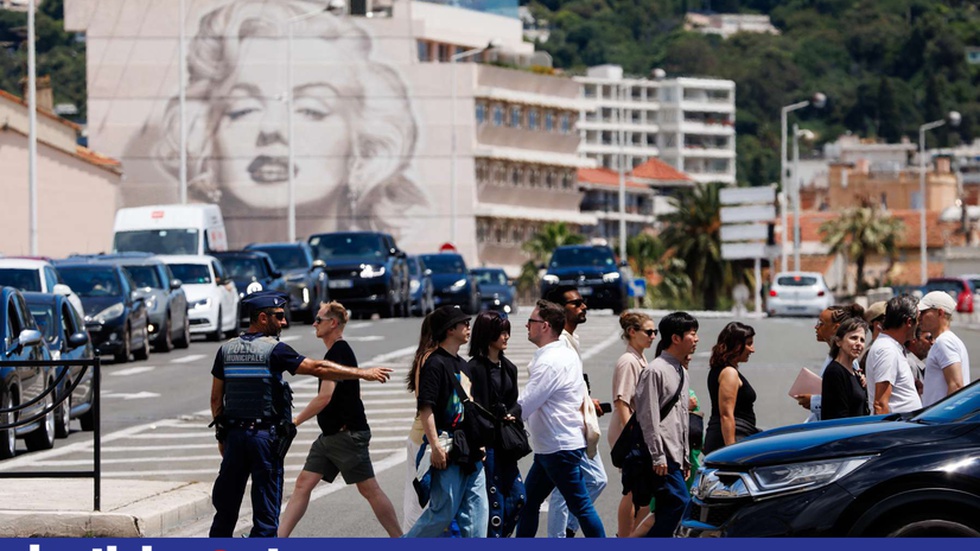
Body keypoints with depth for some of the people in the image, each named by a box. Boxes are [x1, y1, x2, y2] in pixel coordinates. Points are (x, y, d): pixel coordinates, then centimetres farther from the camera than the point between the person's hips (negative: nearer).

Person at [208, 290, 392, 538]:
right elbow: (317, 368, -14)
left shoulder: (226, 350, 6)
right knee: (265, 508, 0)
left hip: (234, 434, 5)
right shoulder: (274, 350, -10)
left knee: (226, 505, 12)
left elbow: (216, 398, 9)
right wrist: (363, 373, -9)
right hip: (266, 434, -5)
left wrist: (221, 436, 18)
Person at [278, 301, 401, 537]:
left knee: (369, 489, -3)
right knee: (303, 484, 3)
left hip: (347, 435, -10)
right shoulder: (340, 351, 15)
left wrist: (295, 422, -16)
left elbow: (325, 397, -23)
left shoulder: (338, 353, -16)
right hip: (330, 435, 10)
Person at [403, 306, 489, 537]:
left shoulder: (463, 365, 18)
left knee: (477, 512, 4)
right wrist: (435, 446, -23)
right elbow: (425, 407, -18)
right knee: (443, 512, -6)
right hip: (447, 452, -9)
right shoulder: (436, 364, -11)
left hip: (470, 453, 9)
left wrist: (479, 443, 21)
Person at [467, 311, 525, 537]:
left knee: (517, 497, 8)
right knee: (494, 501, -5)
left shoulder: (508, 368, 14)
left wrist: (512, 415, -4)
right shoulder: (475, 368, -11)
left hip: (505, 443, 8)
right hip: (487, 442, -8)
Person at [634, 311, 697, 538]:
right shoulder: (655, 371, -11)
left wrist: (686, 458, 21)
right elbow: (649, 417, -15)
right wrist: (657, 456, -18)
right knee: (679, 502, -15)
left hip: (675, 456, 9)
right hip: (663, 457, -9)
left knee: (666, 509, 7)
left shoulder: (681, 373, 17)